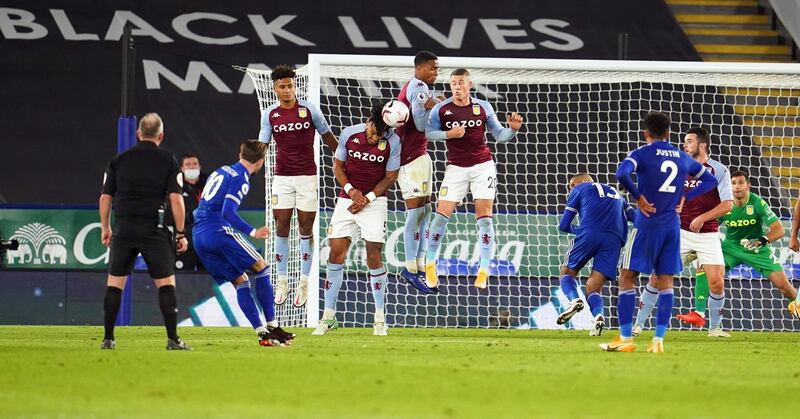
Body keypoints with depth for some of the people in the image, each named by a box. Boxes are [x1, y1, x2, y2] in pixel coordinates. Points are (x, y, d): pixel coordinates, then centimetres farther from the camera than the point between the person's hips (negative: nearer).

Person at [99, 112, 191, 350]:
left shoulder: (118, 161, 7)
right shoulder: (168, 161, 0)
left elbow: (105, 197, 7)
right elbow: (176, 199, -6)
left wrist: (105, 228, 20)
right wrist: (180, 234, 0)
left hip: (123, 229, 2)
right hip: (154, 230, -2)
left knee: (115, 282, 10)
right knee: (166, 282, 2)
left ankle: (108, 339, 8)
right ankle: (173, 339, -5)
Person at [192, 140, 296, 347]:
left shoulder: (220, 172, 20)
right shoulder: (241, 178, -6)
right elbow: (228, 212, -18)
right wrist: (252, 232, -17)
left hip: (198, 236, 8)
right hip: (219, 231, -8)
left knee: (240, 281, 10)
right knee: (261, 269, 1)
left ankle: (262, 333, 3)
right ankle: (272, 327, -2)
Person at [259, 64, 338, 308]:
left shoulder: (309, 110, -4)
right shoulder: (269, 115, 1)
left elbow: (327, 136, 6)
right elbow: (262, 145, 3)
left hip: (307, 176, -2)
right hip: (282, 176, 2)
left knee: (306, 227, -1)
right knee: (281, 226, 1)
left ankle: (304, 283, 5)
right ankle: (282, 281, 8)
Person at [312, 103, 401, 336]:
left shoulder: (392, 142, -11)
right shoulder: (349, 134, -6)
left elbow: (390, 177, -4)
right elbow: (338, 166, 4)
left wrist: (367, 198, -12)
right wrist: (350, 190, -11)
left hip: (374, 202, -2)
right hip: (347, 200, 2)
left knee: (374, 255, -7)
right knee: (336, 252, -3)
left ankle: (380, 319, 3)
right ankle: (329, 317, 4)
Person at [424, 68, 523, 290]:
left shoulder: (483, 107, -1)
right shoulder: (441, 109, -6)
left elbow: (499, 135, 5)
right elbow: (429, 133, -3)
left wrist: (512, 129, -15)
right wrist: (449, 134, -18)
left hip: (482, 166, 0)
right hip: (456, 168, 0)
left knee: (484, 217, -6)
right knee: (442, 215, -6)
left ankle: (483, 271, -1)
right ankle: (430, 264, 11)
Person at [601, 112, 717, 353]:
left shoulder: (642, 154, -5)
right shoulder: (682, 158, 11)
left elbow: (622, 173, -25)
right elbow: (710, 180, 21)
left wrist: (638, 196, -11)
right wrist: (684, 198, 12)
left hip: (648, 223, -4)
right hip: (672, 225, 4)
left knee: (627, 278, 3)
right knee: (665, 282, 7)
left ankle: (625, 339, -1)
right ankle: (658, 340, 0)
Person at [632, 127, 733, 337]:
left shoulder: (719, 170, -4)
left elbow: (727, 204, -8)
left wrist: (702, 218, -16)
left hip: (708, 234, -2)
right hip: (680, 231, 2)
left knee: (716, 283, -10)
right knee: (658, 276, -6)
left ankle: (715, 328, 10)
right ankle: (638, 324, 1)